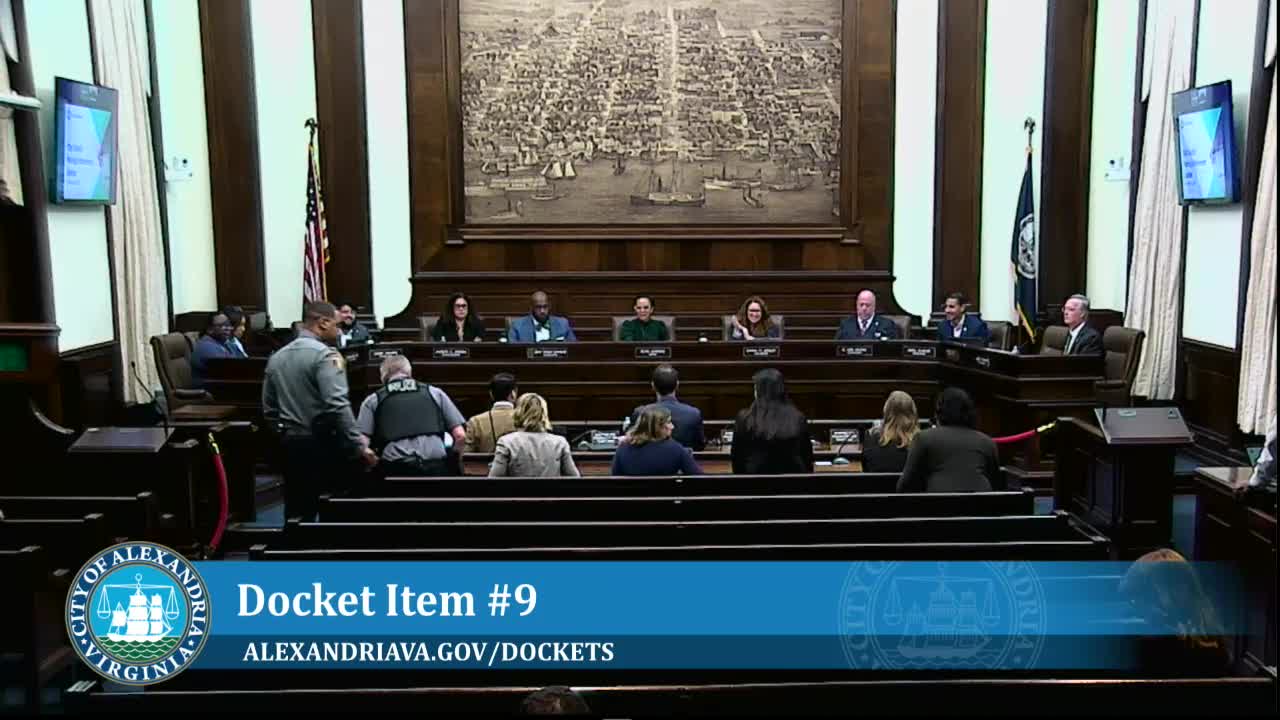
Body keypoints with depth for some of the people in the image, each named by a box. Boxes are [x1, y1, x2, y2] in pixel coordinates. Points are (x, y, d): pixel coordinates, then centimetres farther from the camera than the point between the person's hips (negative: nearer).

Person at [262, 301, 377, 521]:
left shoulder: (276, 357, 12)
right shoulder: (325, 354, -12)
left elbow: (269, 408, 16)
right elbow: (337, 405, -22)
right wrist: (359, 446, -21)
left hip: (290, 443, 7)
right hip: (323, 443, -7)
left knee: (296, 512, 10)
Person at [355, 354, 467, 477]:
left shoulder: (373, 400, 18)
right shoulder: (434, 393, 21)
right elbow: (460, 436, 13)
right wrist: (451, 460, 28)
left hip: (396, 471, -1)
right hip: (436, 468, 1)